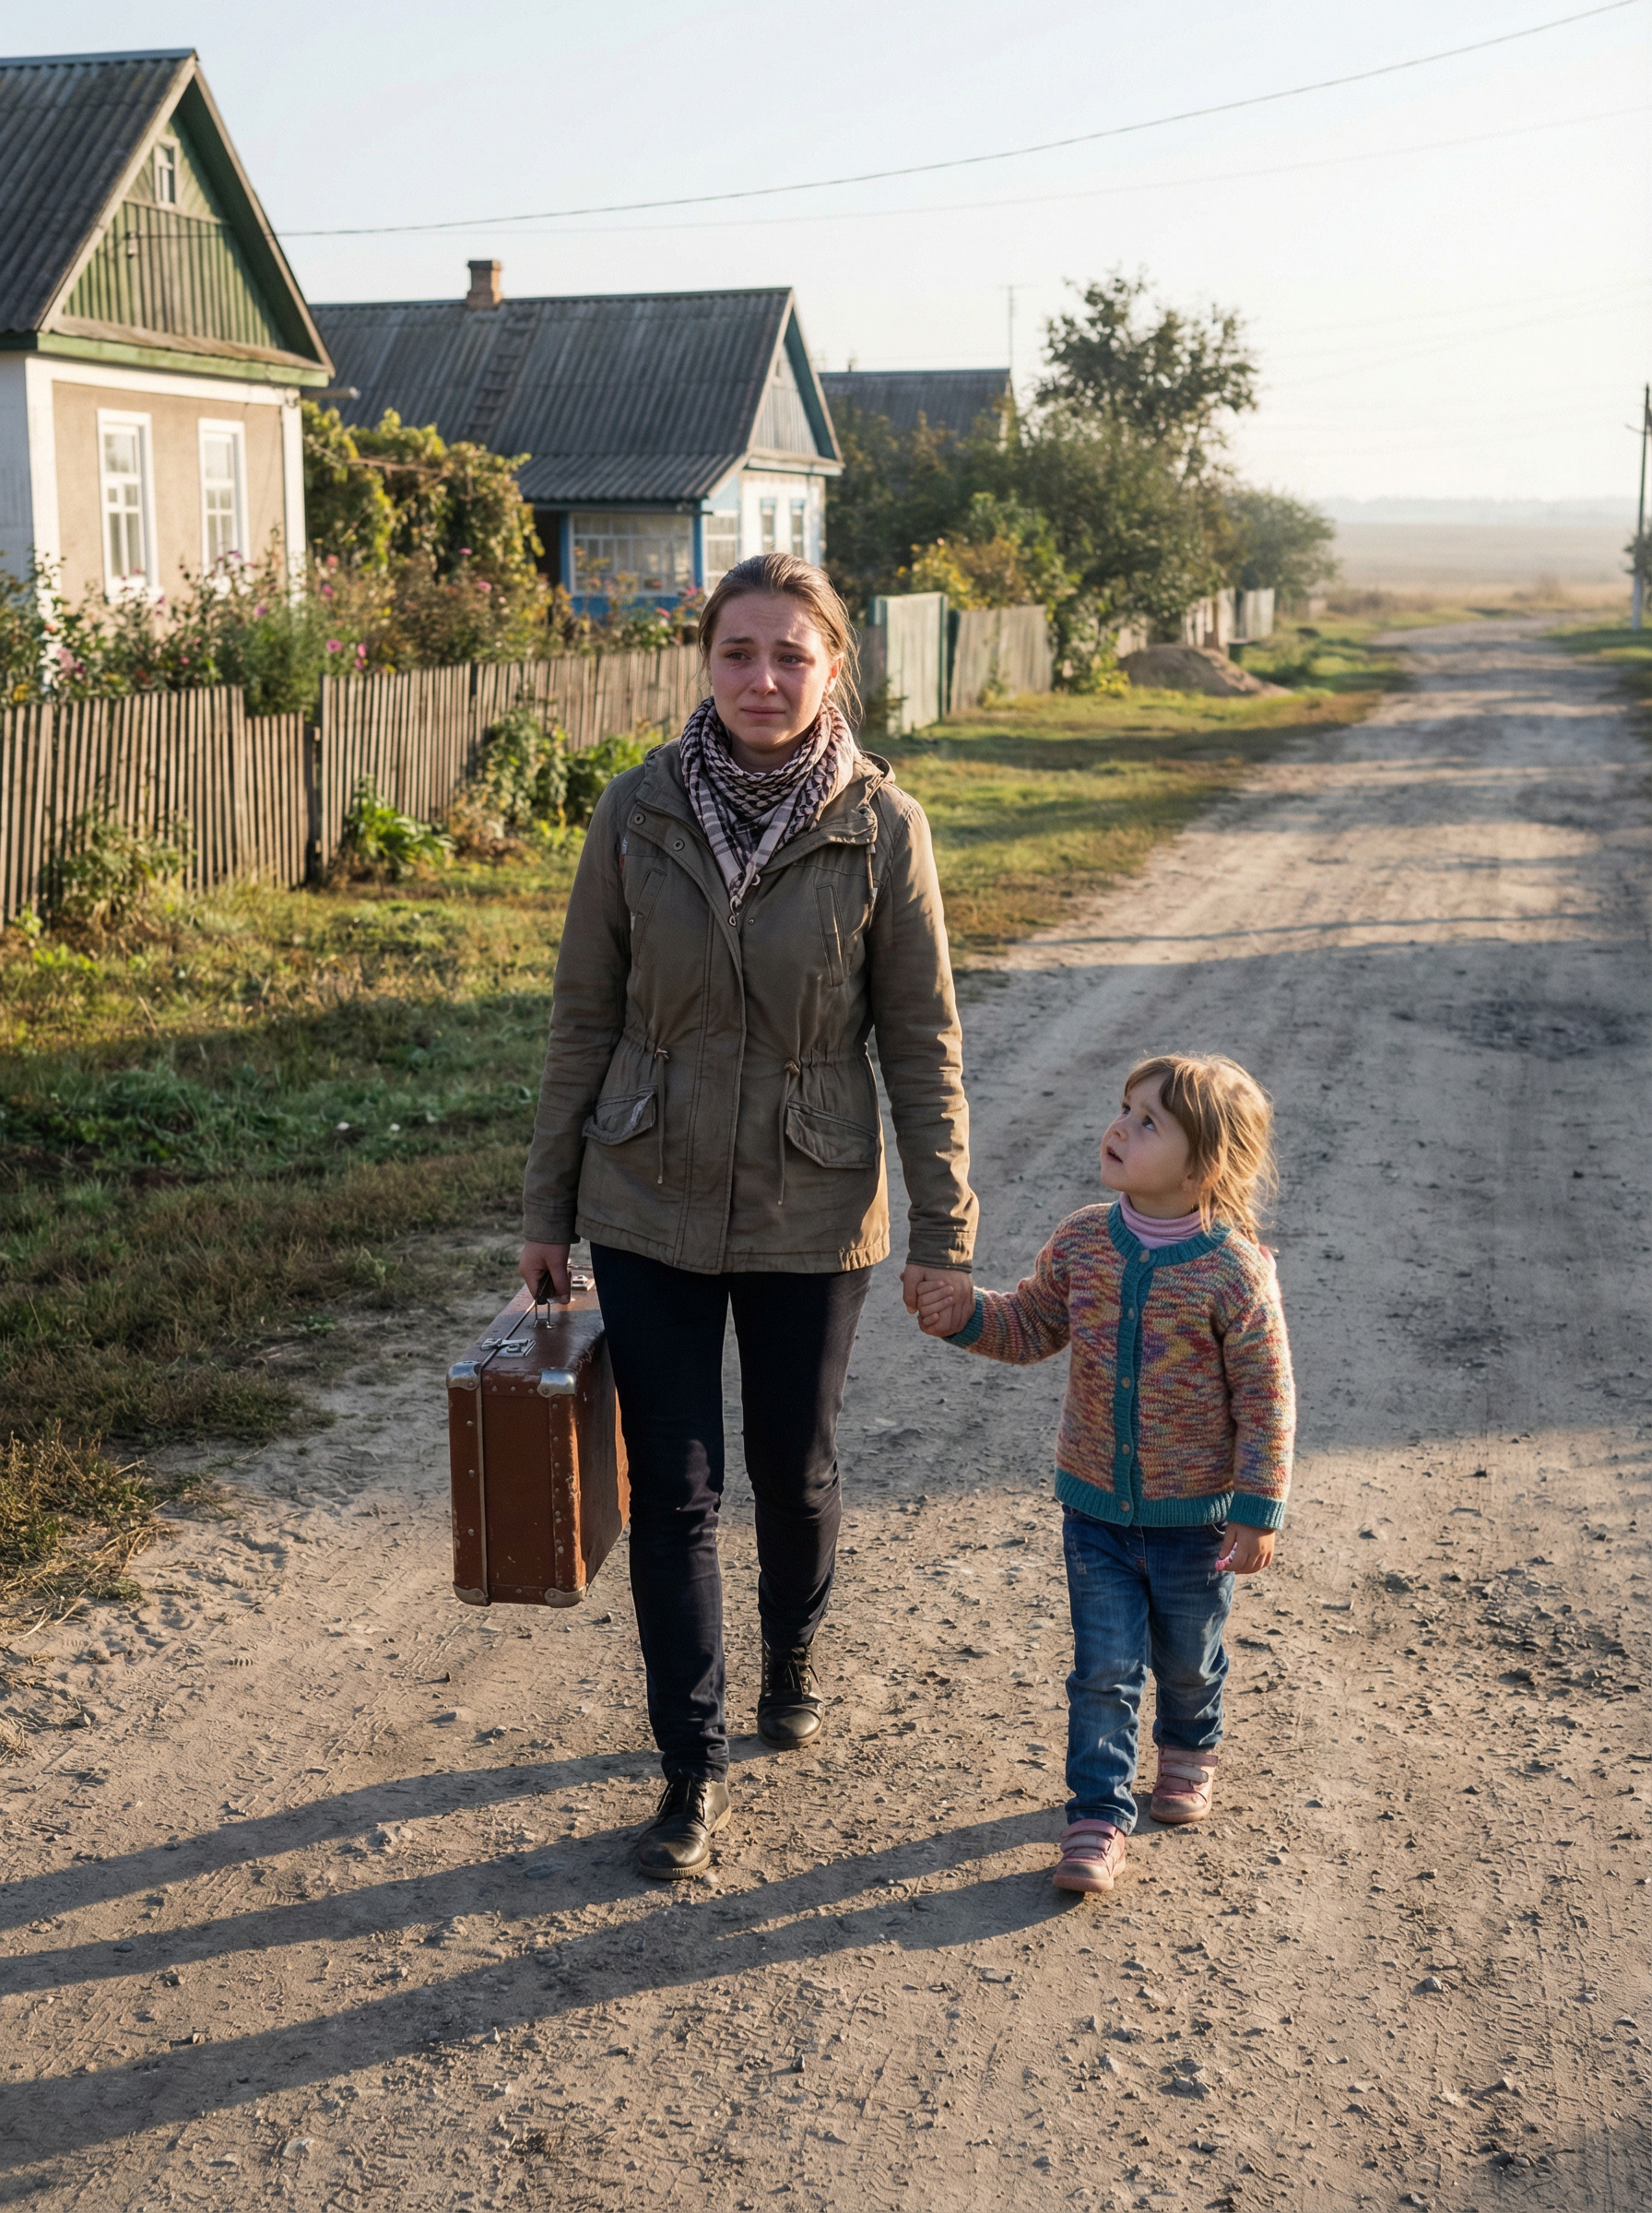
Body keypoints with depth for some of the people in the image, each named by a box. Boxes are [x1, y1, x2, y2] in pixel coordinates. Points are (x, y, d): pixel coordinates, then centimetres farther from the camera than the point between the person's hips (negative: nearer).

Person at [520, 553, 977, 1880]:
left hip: (812, 1215, 0)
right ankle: (694, 1767, 19)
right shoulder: (639, 812, -6)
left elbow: (923, 1042, -5)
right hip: (651, 1209, 1)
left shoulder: (881, 827, -9)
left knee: (796, 1471, 17)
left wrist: (945, 1234, -5)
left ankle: (794, 1655, 47)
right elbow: (585, 1017, 1)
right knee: (673, 1493, 4)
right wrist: (549, 1207, 3)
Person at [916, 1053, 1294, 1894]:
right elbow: (1031, 1326, 9)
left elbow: (1266, 1398, -14)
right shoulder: (1081, 1242, -6)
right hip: (1095, 1508, 2)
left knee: (1188, 1658, 19)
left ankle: (1189, 1747, 48)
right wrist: (962, 1315, -9)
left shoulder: (1233, 1271, -20)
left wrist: (1256, 1511, -13)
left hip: (1195, 1518, -2)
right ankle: (1099, 1811, 15)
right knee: (1103, 1668, 4)